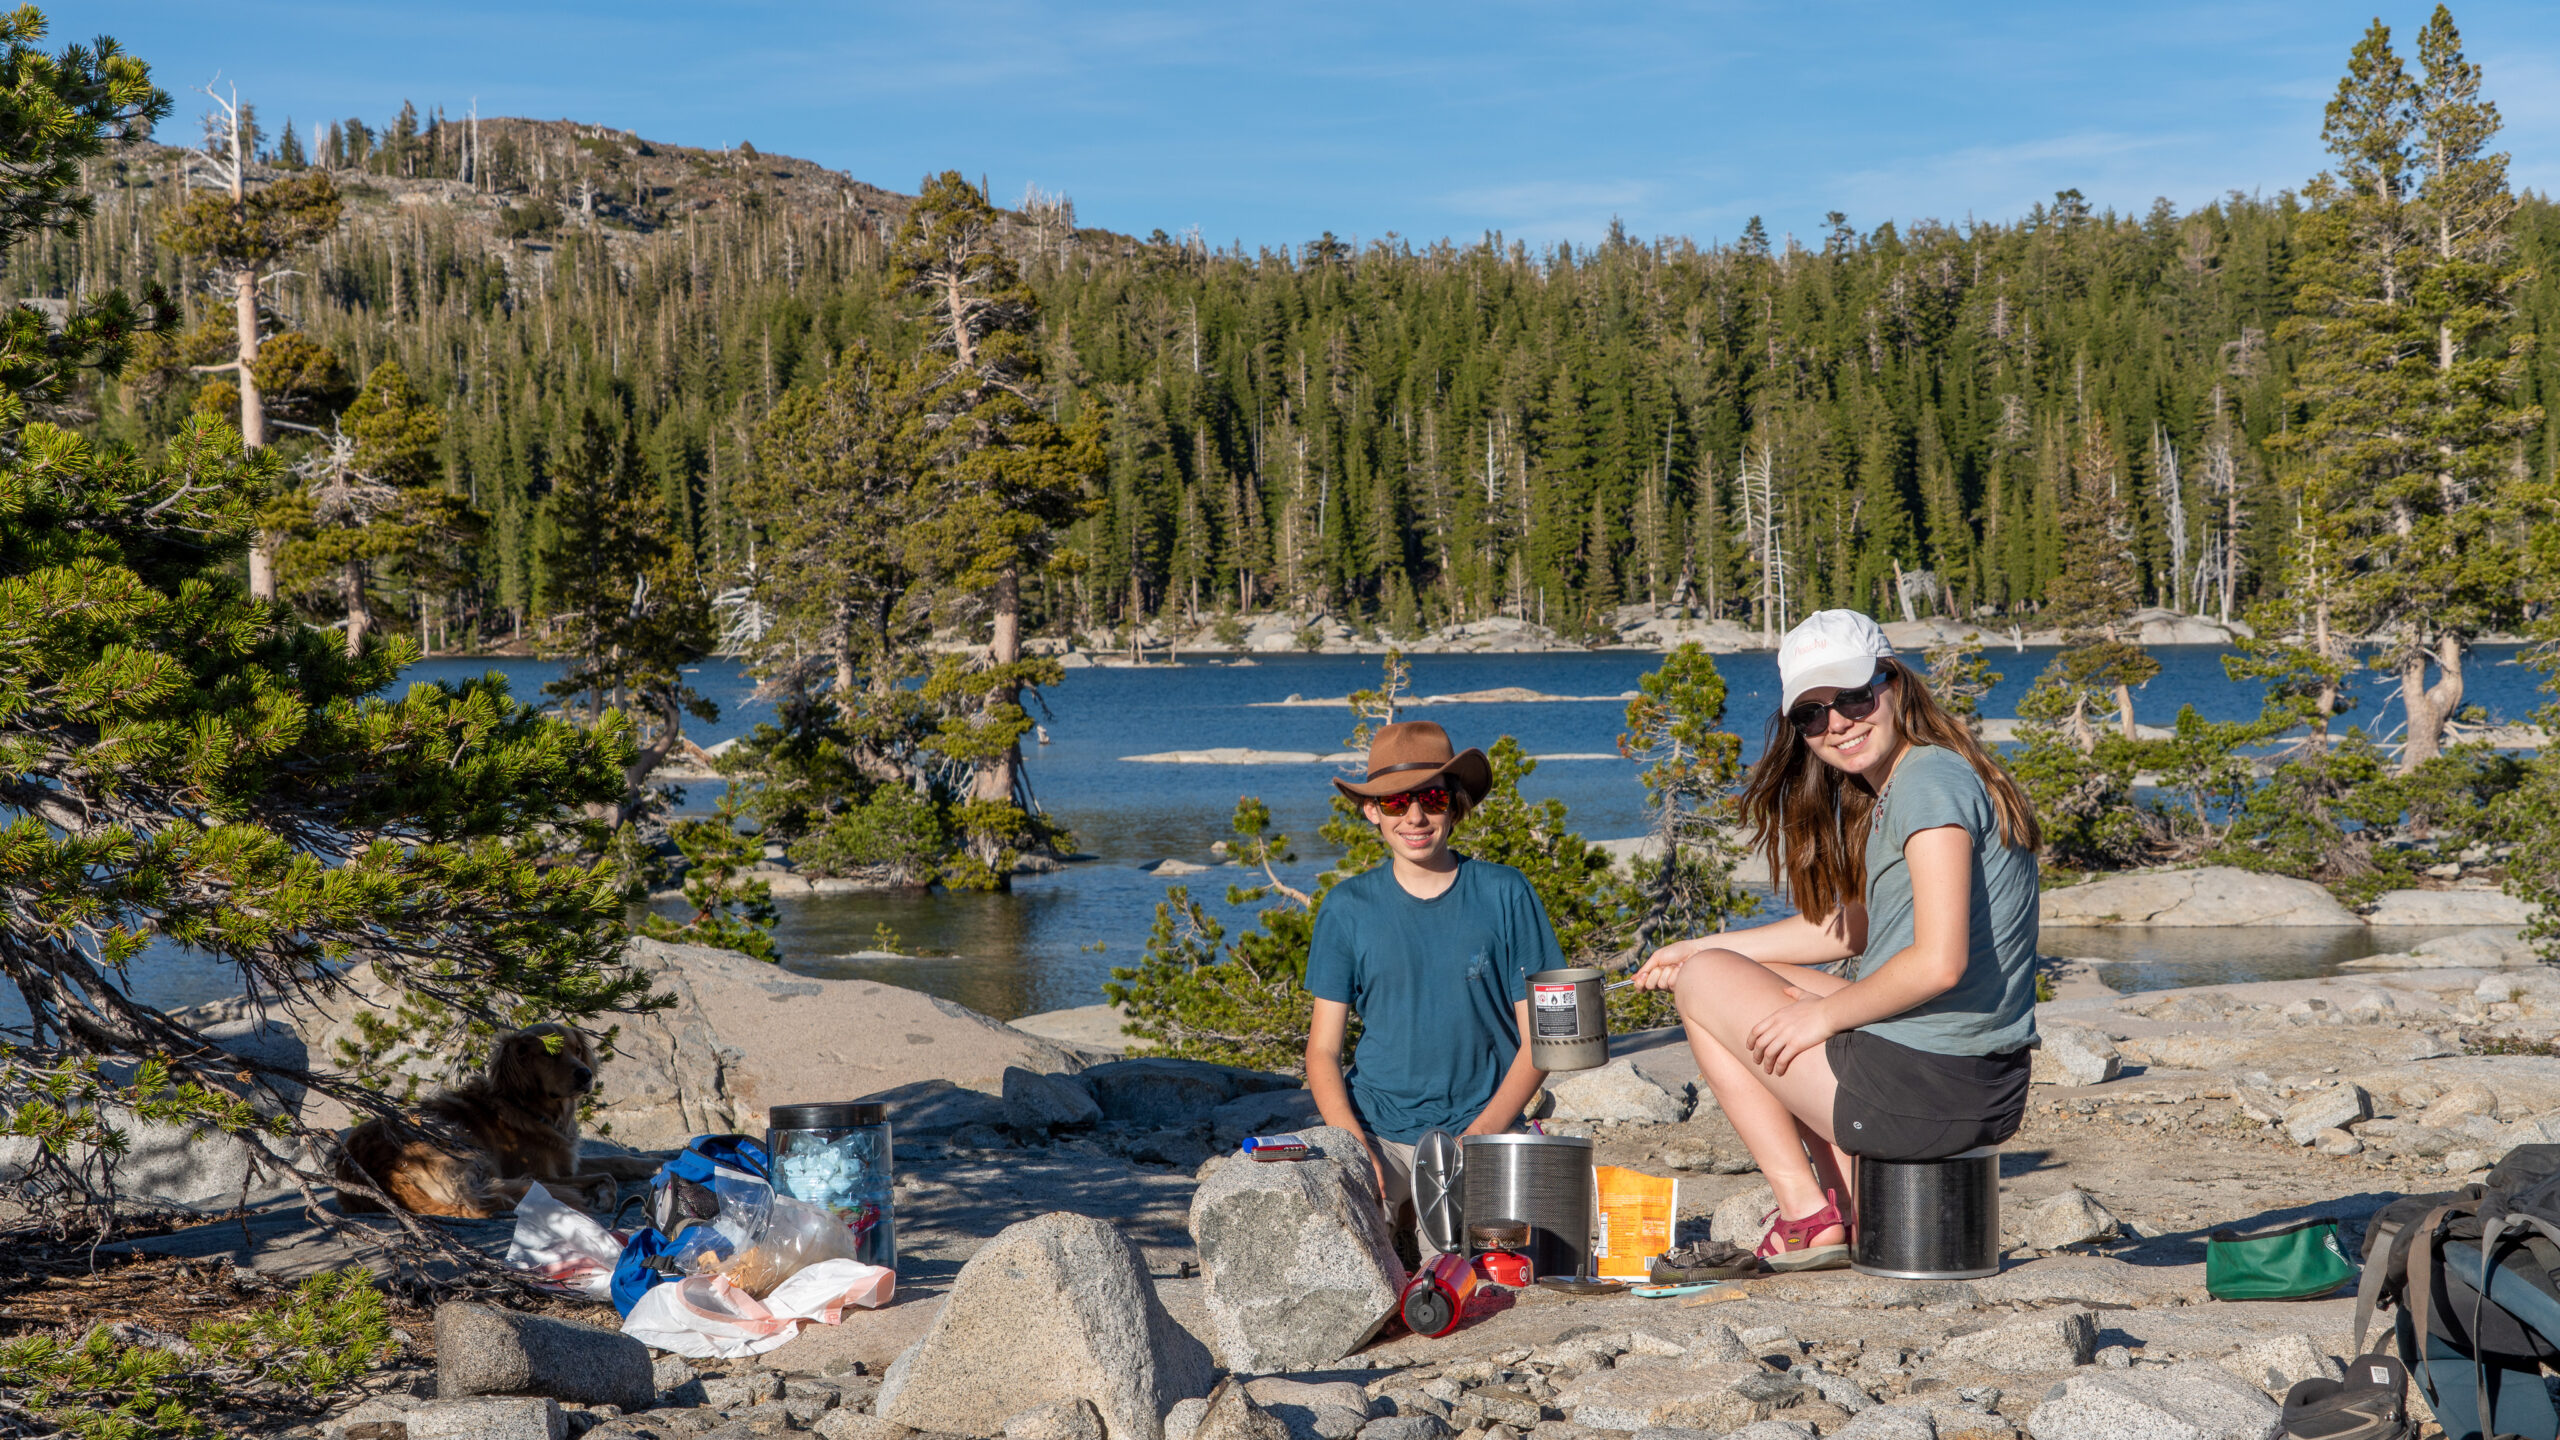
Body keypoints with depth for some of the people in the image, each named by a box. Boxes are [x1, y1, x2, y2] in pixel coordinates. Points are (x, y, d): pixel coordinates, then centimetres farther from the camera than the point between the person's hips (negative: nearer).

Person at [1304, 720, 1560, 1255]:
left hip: (1482, 1128, 0)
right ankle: (1394, 1215, 6)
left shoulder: (1504, 895, 1)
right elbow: (1323, 1050, 5)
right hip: (1377, 1131, 0)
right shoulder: (1348, 908, 3)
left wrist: (1484, 1131, -12)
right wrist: (1354, 1146, -13)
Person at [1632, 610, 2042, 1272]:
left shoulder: (1932, 781, -15)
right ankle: (1856, 1215, 19)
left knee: (1705, 980, 7)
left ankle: (1808, 1217, 2)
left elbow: (1939, 963, -24)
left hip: (1921, 1092, -10)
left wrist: (1824, 1013, -9)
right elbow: (1854, 927, 26)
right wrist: (1709, 945, 26)